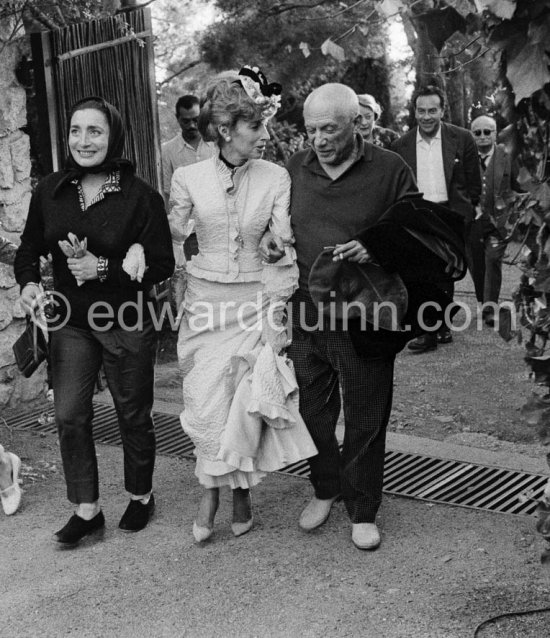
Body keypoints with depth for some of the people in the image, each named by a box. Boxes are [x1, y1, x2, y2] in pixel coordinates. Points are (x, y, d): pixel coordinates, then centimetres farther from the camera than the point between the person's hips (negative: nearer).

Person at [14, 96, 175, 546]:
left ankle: (141, 497, 34)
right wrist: (28, 282, -8)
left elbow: (163, 265, -12)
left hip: (127, 322, -3)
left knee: (133, 416, 11)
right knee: (69, 416, 2)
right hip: (71, 322, 4)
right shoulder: (50, 191, 0)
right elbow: (29, 248, 12)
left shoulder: (140, 195, -13)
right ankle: (87, 510, 18)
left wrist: (105, 269, -21)